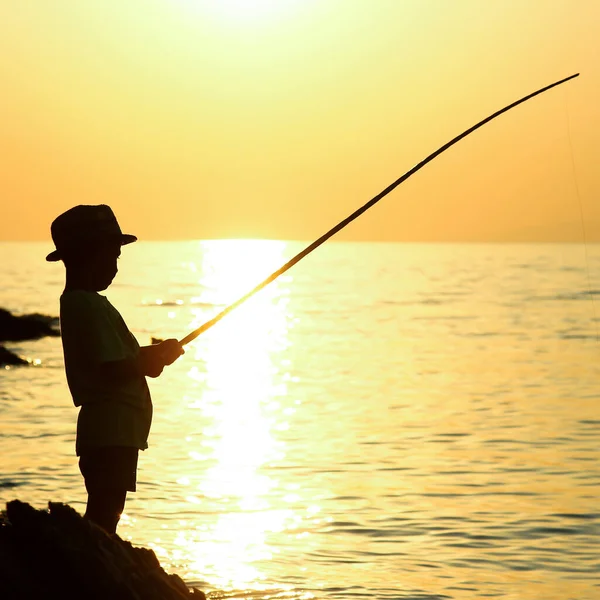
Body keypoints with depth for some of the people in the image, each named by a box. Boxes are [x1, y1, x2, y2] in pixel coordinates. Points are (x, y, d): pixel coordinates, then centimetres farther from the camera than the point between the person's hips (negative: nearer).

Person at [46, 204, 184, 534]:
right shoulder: (91, 306, -15)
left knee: (104, 513, 12)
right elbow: (114, 370, -22)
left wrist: (153, 355, 10)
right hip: (112, 432, -10)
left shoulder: (76, 302, 16)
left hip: (107, 429, 10)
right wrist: (158, 356, -8)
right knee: (104, 514, -11)